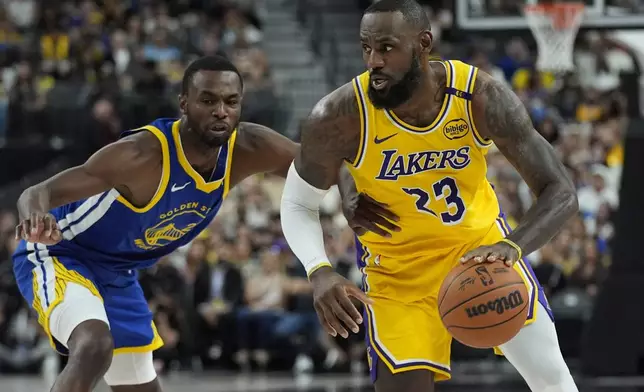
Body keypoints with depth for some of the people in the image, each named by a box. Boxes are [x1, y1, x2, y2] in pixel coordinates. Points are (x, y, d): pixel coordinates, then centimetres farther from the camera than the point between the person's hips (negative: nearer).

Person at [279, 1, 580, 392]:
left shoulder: (482, 97, -27)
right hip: (397, 262, -2)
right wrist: (320, 272, -32)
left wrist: (513, 246, -47)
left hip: (481, 242, 2)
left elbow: (561, 192, -26)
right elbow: (298, 205, -11)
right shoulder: (340, 117, -28)